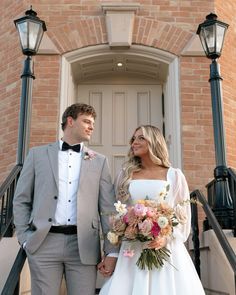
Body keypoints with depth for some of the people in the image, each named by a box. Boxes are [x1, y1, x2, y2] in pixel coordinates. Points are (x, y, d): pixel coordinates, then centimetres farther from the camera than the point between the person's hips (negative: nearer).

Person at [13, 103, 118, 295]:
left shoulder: (99, 161, 10)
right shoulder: (38, 154, 9)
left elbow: (108, 209, 6)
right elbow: (21, 201, 10)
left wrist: (111, 252, 1)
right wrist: (25, 239, 2)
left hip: (83, 245, 1)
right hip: (44, 242, 0)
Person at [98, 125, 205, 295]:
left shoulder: (174, 176, 5)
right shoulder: (126, 174, 11)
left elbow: (184, 217, 3)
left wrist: (166, 238, -13)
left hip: (167, 250, -1)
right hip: (132, 251, 2)